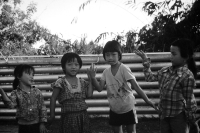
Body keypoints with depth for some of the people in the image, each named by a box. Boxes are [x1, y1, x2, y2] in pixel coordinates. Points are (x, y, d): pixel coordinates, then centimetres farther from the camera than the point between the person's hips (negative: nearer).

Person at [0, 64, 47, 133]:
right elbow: (11, 105, -24)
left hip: (36, 125, 1)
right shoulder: (16, 93, -7)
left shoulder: (37, 92, -4)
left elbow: (42, 107, -1)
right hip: (23, 126, -1)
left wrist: (42, 123, -4)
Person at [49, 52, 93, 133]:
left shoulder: (82, 82, 8)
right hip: (68, 116, -5)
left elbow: (89, 94, -1)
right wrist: (52, 115, -6)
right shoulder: (61, 82, -7)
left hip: (83, 115, 5)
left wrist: (90, 79, 3)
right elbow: (53, 98, -5)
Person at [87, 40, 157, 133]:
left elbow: (135, 86, -20)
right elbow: (100, 88, -7)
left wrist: (147, 100, -23)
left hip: (128, 107, -4)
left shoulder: (124, 69, -18)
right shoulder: (106, 72, -2)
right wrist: (93, 78, -23)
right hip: (114, 109, 4)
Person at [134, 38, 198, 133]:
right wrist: (146, 61, 6)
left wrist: (190, 118, -9)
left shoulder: (187, 76, -20)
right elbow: (150, 77, 14)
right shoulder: (165, 70, 0)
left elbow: (189, 100, -15)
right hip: (164, 114, 7)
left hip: (179, 116, -7)